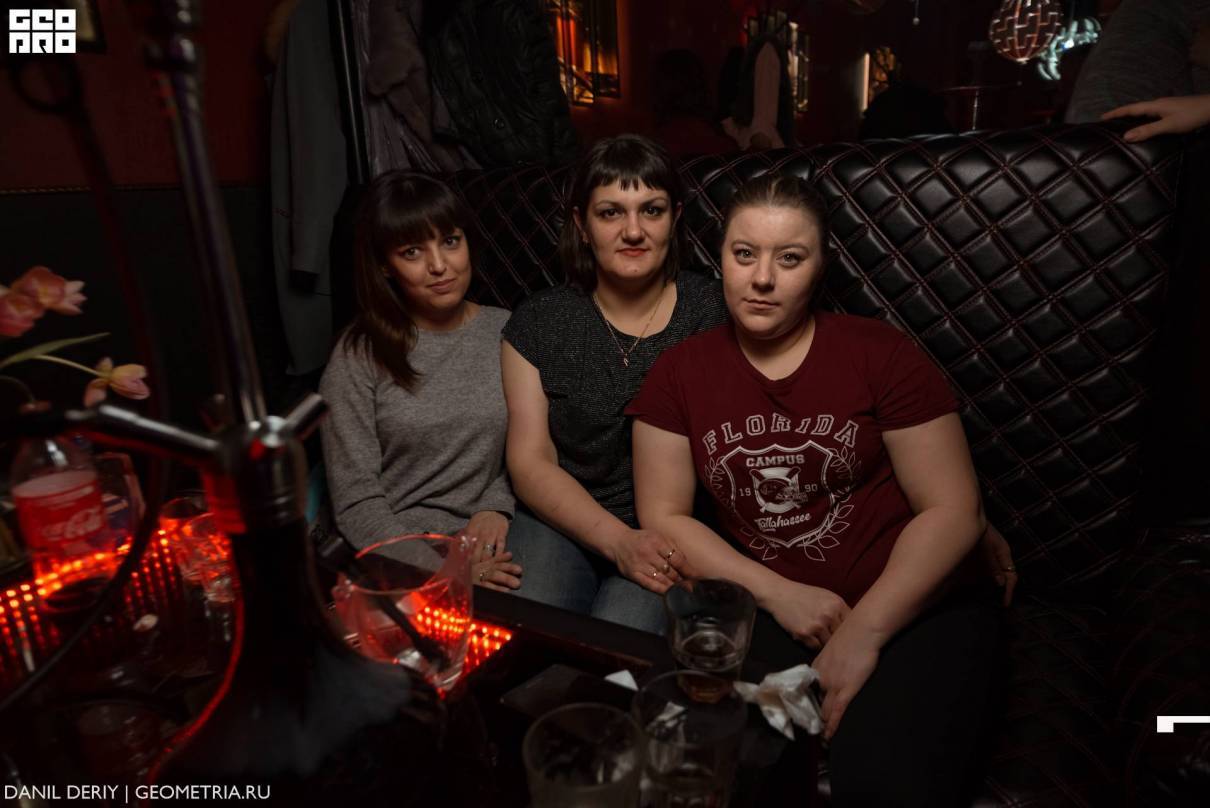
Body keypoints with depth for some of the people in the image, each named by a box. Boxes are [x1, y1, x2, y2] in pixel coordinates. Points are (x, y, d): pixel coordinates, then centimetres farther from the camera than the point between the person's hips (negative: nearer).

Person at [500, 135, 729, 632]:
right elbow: (530, 463, -2)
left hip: (676, 538, -1)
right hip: (565, 524, 2)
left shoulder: (712, 313, -1)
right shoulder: (537, 324, 2)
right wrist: (618, 540, -16)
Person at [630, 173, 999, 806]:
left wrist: (863, 633, -14)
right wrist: (779, 594, -12)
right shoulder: (680, 372, 0)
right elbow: (663, 517, -1)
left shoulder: (881, 354, -6)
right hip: (765, 612, 2)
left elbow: (953, 510, -7)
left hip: (912, 607, -1)